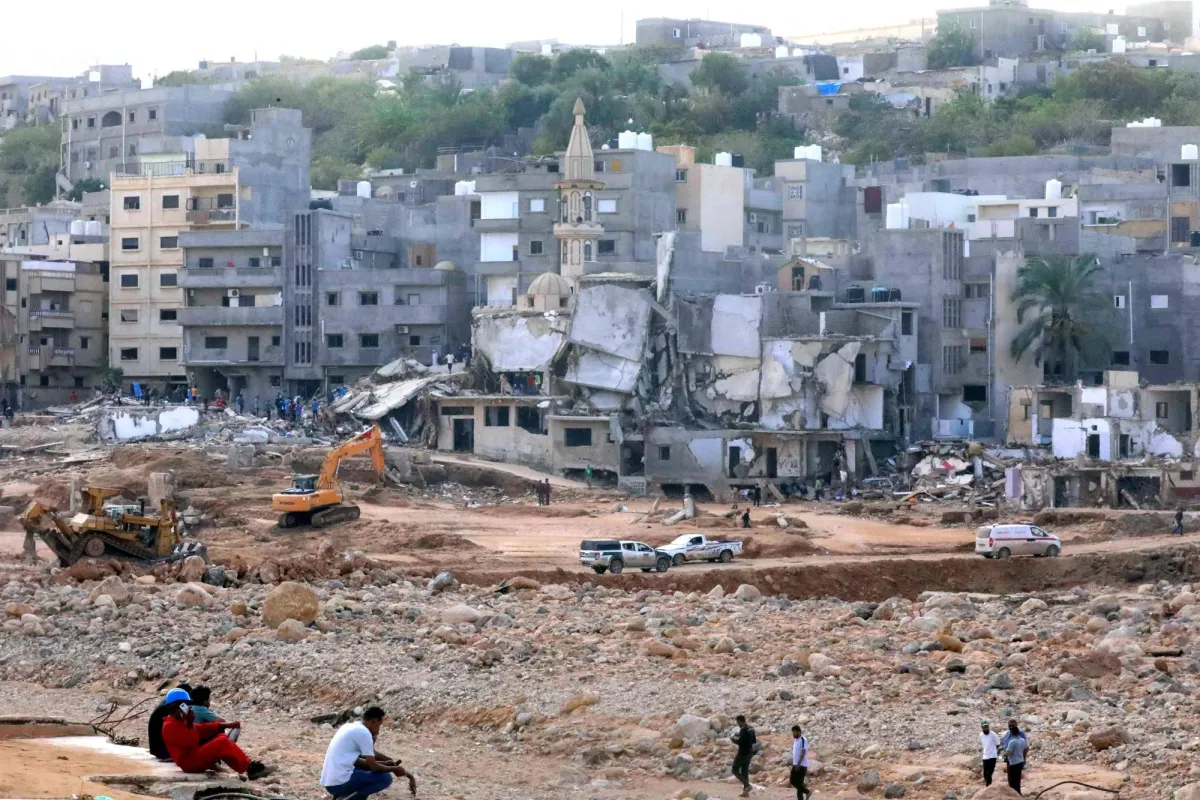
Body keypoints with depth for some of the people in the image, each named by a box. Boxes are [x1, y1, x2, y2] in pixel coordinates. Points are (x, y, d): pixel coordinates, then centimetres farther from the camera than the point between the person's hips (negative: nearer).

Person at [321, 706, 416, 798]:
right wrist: (394, 769, 6)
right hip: (341, 783, -9)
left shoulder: (351, 727, 18)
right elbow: (373, 766, -9)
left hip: (330, 782, 9)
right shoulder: (363, 733, -10)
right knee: (386, 778, -4)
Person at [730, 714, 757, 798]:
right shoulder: (751, 729, 9)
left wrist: (733, 739, -6)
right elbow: (754, 741, 16)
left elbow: (739, 742, -24)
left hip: (742, 753, -9)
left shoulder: (743, 730, -19)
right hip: (749, 753, 9)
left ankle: (747, 785, -13)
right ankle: (746, 792, 12)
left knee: (735, 770, 2)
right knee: (745, 772, 13)